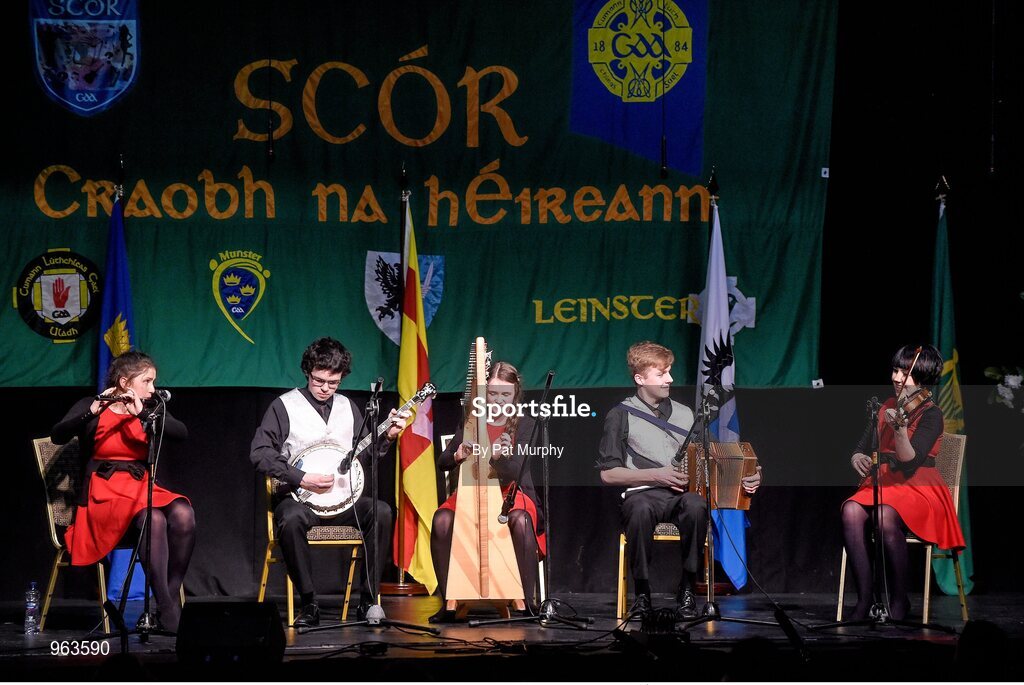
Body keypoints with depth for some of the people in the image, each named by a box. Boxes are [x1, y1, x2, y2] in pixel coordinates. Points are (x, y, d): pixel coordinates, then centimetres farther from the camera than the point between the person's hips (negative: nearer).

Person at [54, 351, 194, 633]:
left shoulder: (149, 408, 14)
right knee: (154, 519, -35)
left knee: (183, 515, -29)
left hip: (142, 487, 4)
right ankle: (167, 610, -38)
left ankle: (170, 600, -25)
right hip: (103, 491, -4)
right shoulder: (90, 406, 4)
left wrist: (141, 414, -18)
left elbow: (181, 432, -6)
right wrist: (93, 412, -28)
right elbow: (58, 436, -14)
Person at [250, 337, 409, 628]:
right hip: (298, 497, -4)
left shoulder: (348, 407, 16)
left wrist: (387, 436, -1)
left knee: (380, 512, -26)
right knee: (291, 519, -38)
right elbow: (259, 453, -9)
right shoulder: (285, 406, 0)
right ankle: (309, 605, -25)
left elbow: (365, 456, 18)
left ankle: (368, 601, -18)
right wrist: (301, 479, -16)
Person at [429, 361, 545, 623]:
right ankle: (449, 602, -18)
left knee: (520, 521, -37)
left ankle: (526, 601, -25)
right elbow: (442, 463, 5)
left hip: (511, 492, -2)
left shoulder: (525, 424, 0)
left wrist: (501, 456, -34)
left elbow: (514, 473, -12)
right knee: (442, 521, -28)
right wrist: (457, 455, -19)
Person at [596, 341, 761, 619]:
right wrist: (657, 475, -8)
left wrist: (744, 478, 0)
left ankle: (687, 591, -24)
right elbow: (608, 474, 2)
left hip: (682, 493, 3)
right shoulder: (621, 416, 8)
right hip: (643, 492, -3)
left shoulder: (684, 414, 21)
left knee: (696, 506, -35)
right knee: (640, 510, -40)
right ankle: (642, 593, -25)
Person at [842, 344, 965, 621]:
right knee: (851, 511, -29)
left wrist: (899, 428, -36)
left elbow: (910, 462, -20)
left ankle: (899, 600, -21)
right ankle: (864, 598, -26)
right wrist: (858, 458, -9)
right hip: (882, 484, 5)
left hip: (917, 489, -5)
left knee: (886, 516, -38)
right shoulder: (888, 407, 13)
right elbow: (863, 447, 15)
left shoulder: (931, 414, -7)